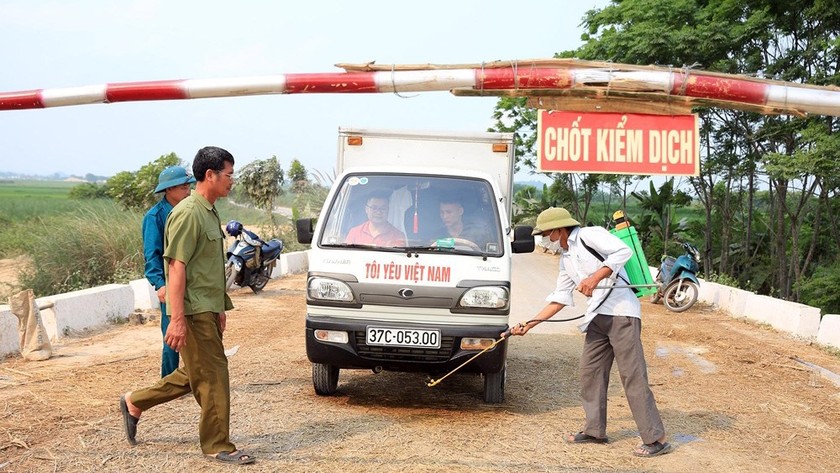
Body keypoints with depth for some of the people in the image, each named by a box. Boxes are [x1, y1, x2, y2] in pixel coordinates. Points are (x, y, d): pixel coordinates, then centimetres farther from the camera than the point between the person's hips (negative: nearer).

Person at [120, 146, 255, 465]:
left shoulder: (209, 212, 14)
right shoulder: (188, 214, -16)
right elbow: (177, 266, -21)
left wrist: (220, 308, 23)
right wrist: (177, 319, -24)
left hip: (208, 310, 10)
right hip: (194, 312, -10)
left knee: (195, 374, 16)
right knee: (213, 376, -3)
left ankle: (135, 403, 28)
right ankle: (218, 446, 8)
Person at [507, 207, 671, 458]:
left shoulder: (589, 235, -5)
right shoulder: (566, 260, 19)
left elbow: (623, 251, -19)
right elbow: (559, 299, 21)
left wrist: (595, 277, -25)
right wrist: (529, 324, 17)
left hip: (621, 312, -9)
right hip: (598, 317, 9)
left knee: (632, 374, -10)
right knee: (590, 372, 11)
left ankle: (655, 439, -6)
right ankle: (595, 430, 24)